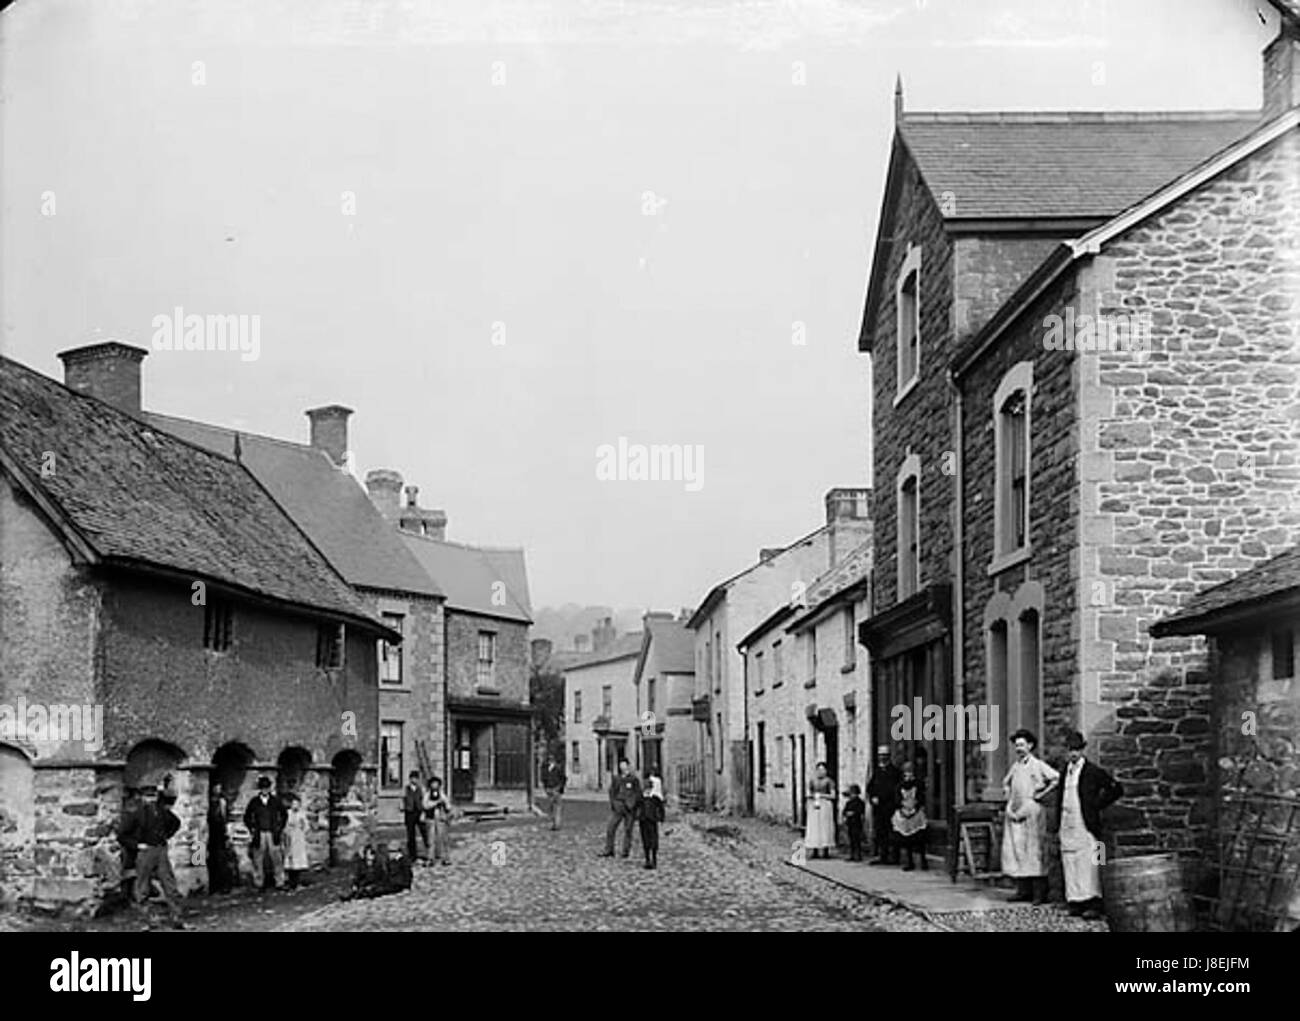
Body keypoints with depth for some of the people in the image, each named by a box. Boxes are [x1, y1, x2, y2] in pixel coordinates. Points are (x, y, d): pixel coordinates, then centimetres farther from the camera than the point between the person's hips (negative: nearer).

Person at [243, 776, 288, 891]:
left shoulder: (276, 801, 5)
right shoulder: (254, 802, 4)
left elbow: (284, 815, 12)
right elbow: (246, 817, 11)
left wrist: (279, 829, 5)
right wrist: (252, 830, 1)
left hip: (273, 834, 0)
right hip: (259, 834, 0)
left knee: (277, 859, -4)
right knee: (258, 860, 1)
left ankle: (280, 883, 1)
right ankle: (258, 883, 8)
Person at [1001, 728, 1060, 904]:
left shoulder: (1038, 765, -4)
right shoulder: (1015, 766, 15)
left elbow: (1057, 778, -14)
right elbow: (1006, 783, 32)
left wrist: (1041, 794, -9)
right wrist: (1008, 795, 15)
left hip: (1031, 811, -6)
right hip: (1014, 813, 7)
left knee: (1034, 851, -7)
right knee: (1015, 850, 3)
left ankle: (1040, 893, -4)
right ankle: (1023, 890, 9)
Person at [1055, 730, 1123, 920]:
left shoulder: (1093, 772, -4)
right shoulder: (1065, 772, 16)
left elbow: (1117, 788, -4)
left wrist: (1098, 804, -5)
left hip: (1086, 825, -6)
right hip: (1067, 826, 6)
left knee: (1088, 866, -9)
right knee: (1070, 866, 4)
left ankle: (1093, 905, -10)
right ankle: (1075, 903, 7)